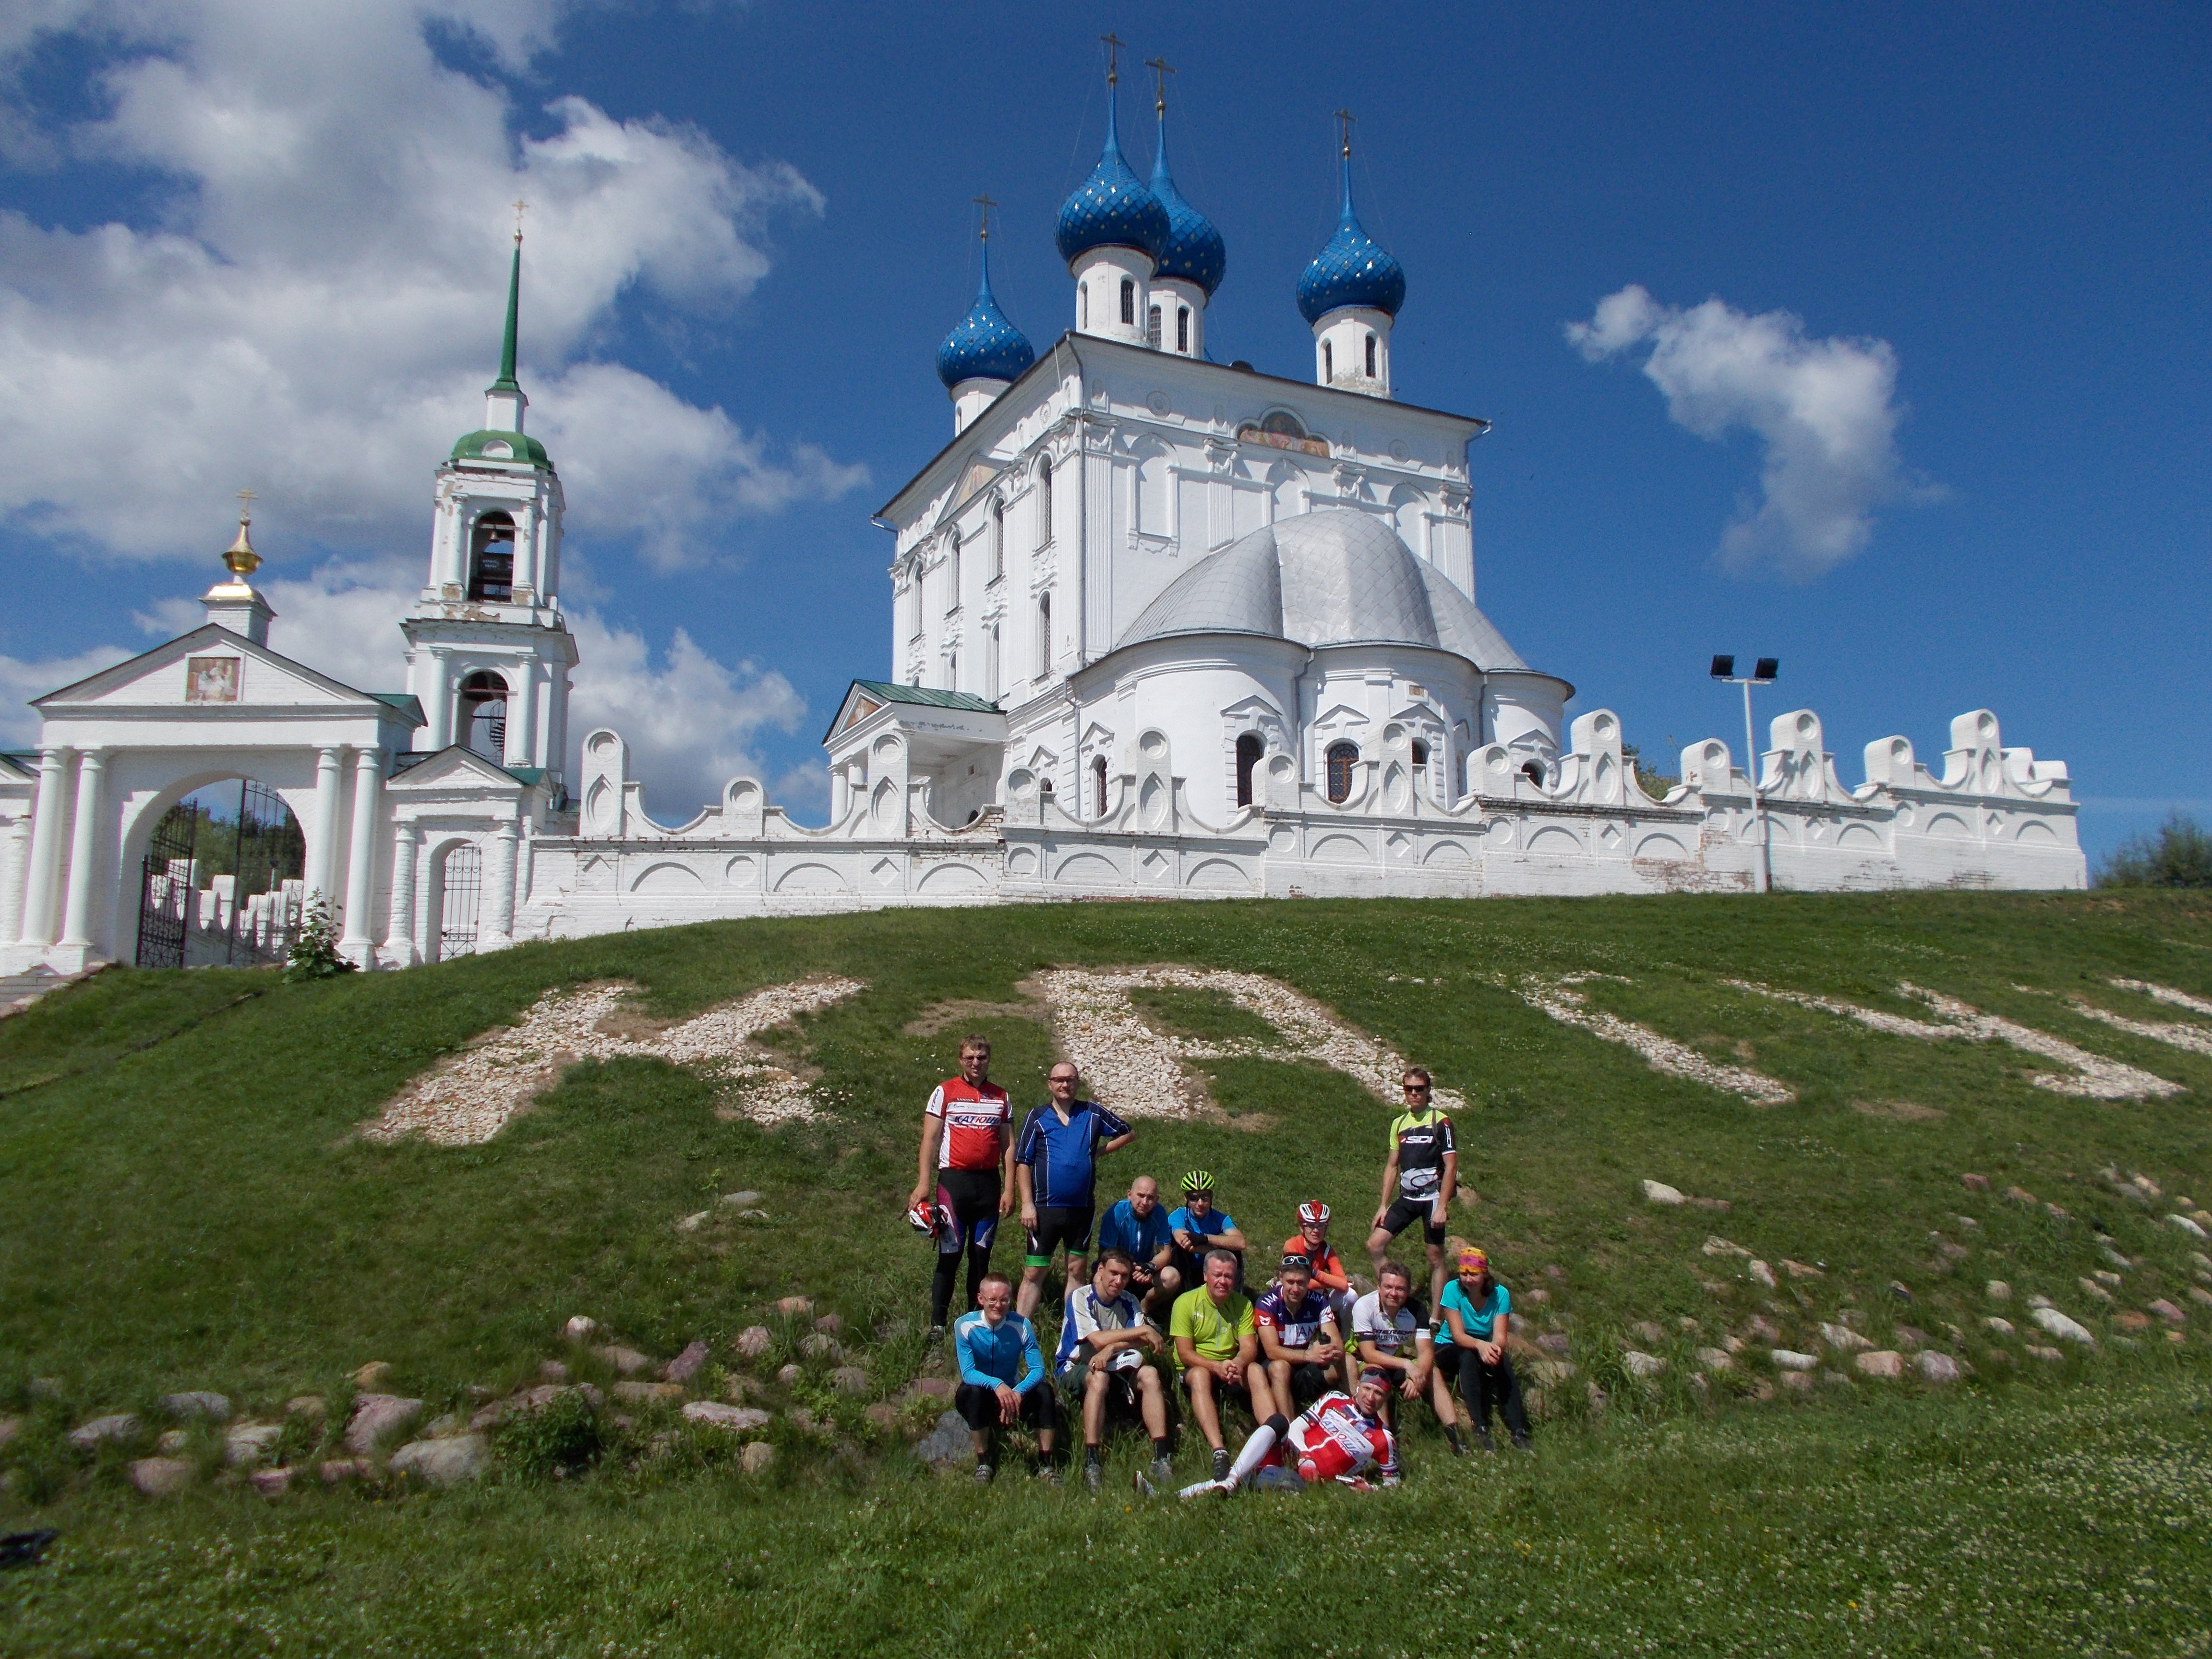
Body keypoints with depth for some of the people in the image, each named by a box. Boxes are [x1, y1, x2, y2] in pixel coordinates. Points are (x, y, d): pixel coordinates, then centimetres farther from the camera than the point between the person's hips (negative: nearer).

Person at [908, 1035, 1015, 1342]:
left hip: (989, 1183, 3)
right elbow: (930, 1139, -2)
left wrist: (1009, 1189, 5)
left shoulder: (1001, 1098, 11)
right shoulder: (945, 1092, 2)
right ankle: (937, 1324, 1)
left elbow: (1008, 1145, 12)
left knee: (981, 1255, 7)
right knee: (950, 1254, -4)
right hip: (954, 1181, -3)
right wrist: (923, 1184, -10)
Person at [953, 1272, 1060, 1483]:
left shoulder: (1022, 1326, -14)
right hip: (979, 1393, -2)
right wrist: (997, 1385, -43)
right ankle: (984, 1463, -20)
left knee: (1045, 1393, -26)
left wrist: (1017, 1392, -38)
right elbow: (968, 1373, -24)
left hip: (1013, 1392, 2)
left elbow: (1038, 1370, -17)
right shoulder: (965, 1326, -18)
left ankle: (1045, 1465, -14)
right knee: (974, 1392, -36)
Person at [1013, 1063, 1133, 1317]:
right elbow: (1022, 1163, -1)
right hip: (1045, 1208, -2)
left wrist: (1099, 1152, 4)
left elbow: (1127, 1134, 17)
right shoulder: (1037, 1117, 0)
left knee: (1077, 1270, 10)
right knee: (1034, 1273, -1)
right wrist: (1027, 1204, -9)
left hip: (1082, 1208, 2)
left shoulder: (1093, 1113, 5)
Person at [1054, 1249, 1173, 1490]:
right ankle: (1092, 1464, -39)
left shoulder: (1129, 1302, 4)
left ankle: (1161, 1459, -26)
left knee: (1149, 1374, -22)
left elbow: (1139, 1343, -11)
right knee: (1099, 1378, -37)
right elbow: (1097, 1340, -24)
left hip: (1114, 1365, 5)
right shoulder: (1081, 1298, -12)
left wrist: (1111, 1349, -31)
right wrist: (1144, 1331, -20)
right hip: (1075, 1368, -5)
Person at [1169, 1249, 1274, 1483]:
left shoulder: (1243, 1304, 5)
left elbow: (1250, 1347, -5)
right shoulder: (1186, 1302, -5)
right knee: (1201, 1375, -36)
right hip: (1194, 1368, -3)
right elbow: (1185, 1353, -12)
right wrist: (1217, 1367, -29)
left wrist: (1238, 1363, -29)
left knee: (1256, 1371, -28)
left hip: (1233, 1368, 3)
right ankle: (1219, 1453, -50)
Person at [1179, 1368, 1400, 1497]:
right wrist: (1304, 1458, -12)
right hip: (1291, 1455, 3)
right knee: (1279, 1422, -30)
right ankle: (1229, 1480, -40)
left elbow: (1391, 1483, 12)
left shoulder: (1384, 1440, 6)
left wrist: (1368, 1489, -9)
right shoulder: (1335, 1400, 11)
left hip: (1303, 1481, -3)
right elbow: (1296, 1428, 6)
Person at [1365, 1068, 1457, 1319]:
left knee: (1435, 1257, 1)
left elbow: (1451, 1166, -11)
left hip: (1432, 1197, -6)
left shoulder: (1440, 1122, -8)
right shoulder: (1399, 1123, 10)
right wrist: (1384, 1205, 9)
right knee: (1375, 1244, -3)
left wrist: (1442, 1207, -16)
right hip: (1406, 1197, 6)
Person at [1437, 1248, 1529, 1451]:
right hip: (1450, 1349, -2)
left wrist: (1495, 1348, -45)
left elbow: (1500, 1337, -21)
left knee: (1503, 1361, -30)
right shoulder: (1453, 1290, -19)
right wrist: (1480, 1345, -47)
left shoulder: (1500, 1294, -13)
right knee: (1469, 1357, -35)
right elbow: (1458, 1335, -26)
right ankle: (1480, 1429, -37)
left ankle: (1518, 1430, -32)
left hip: (1484, 1348, 2)